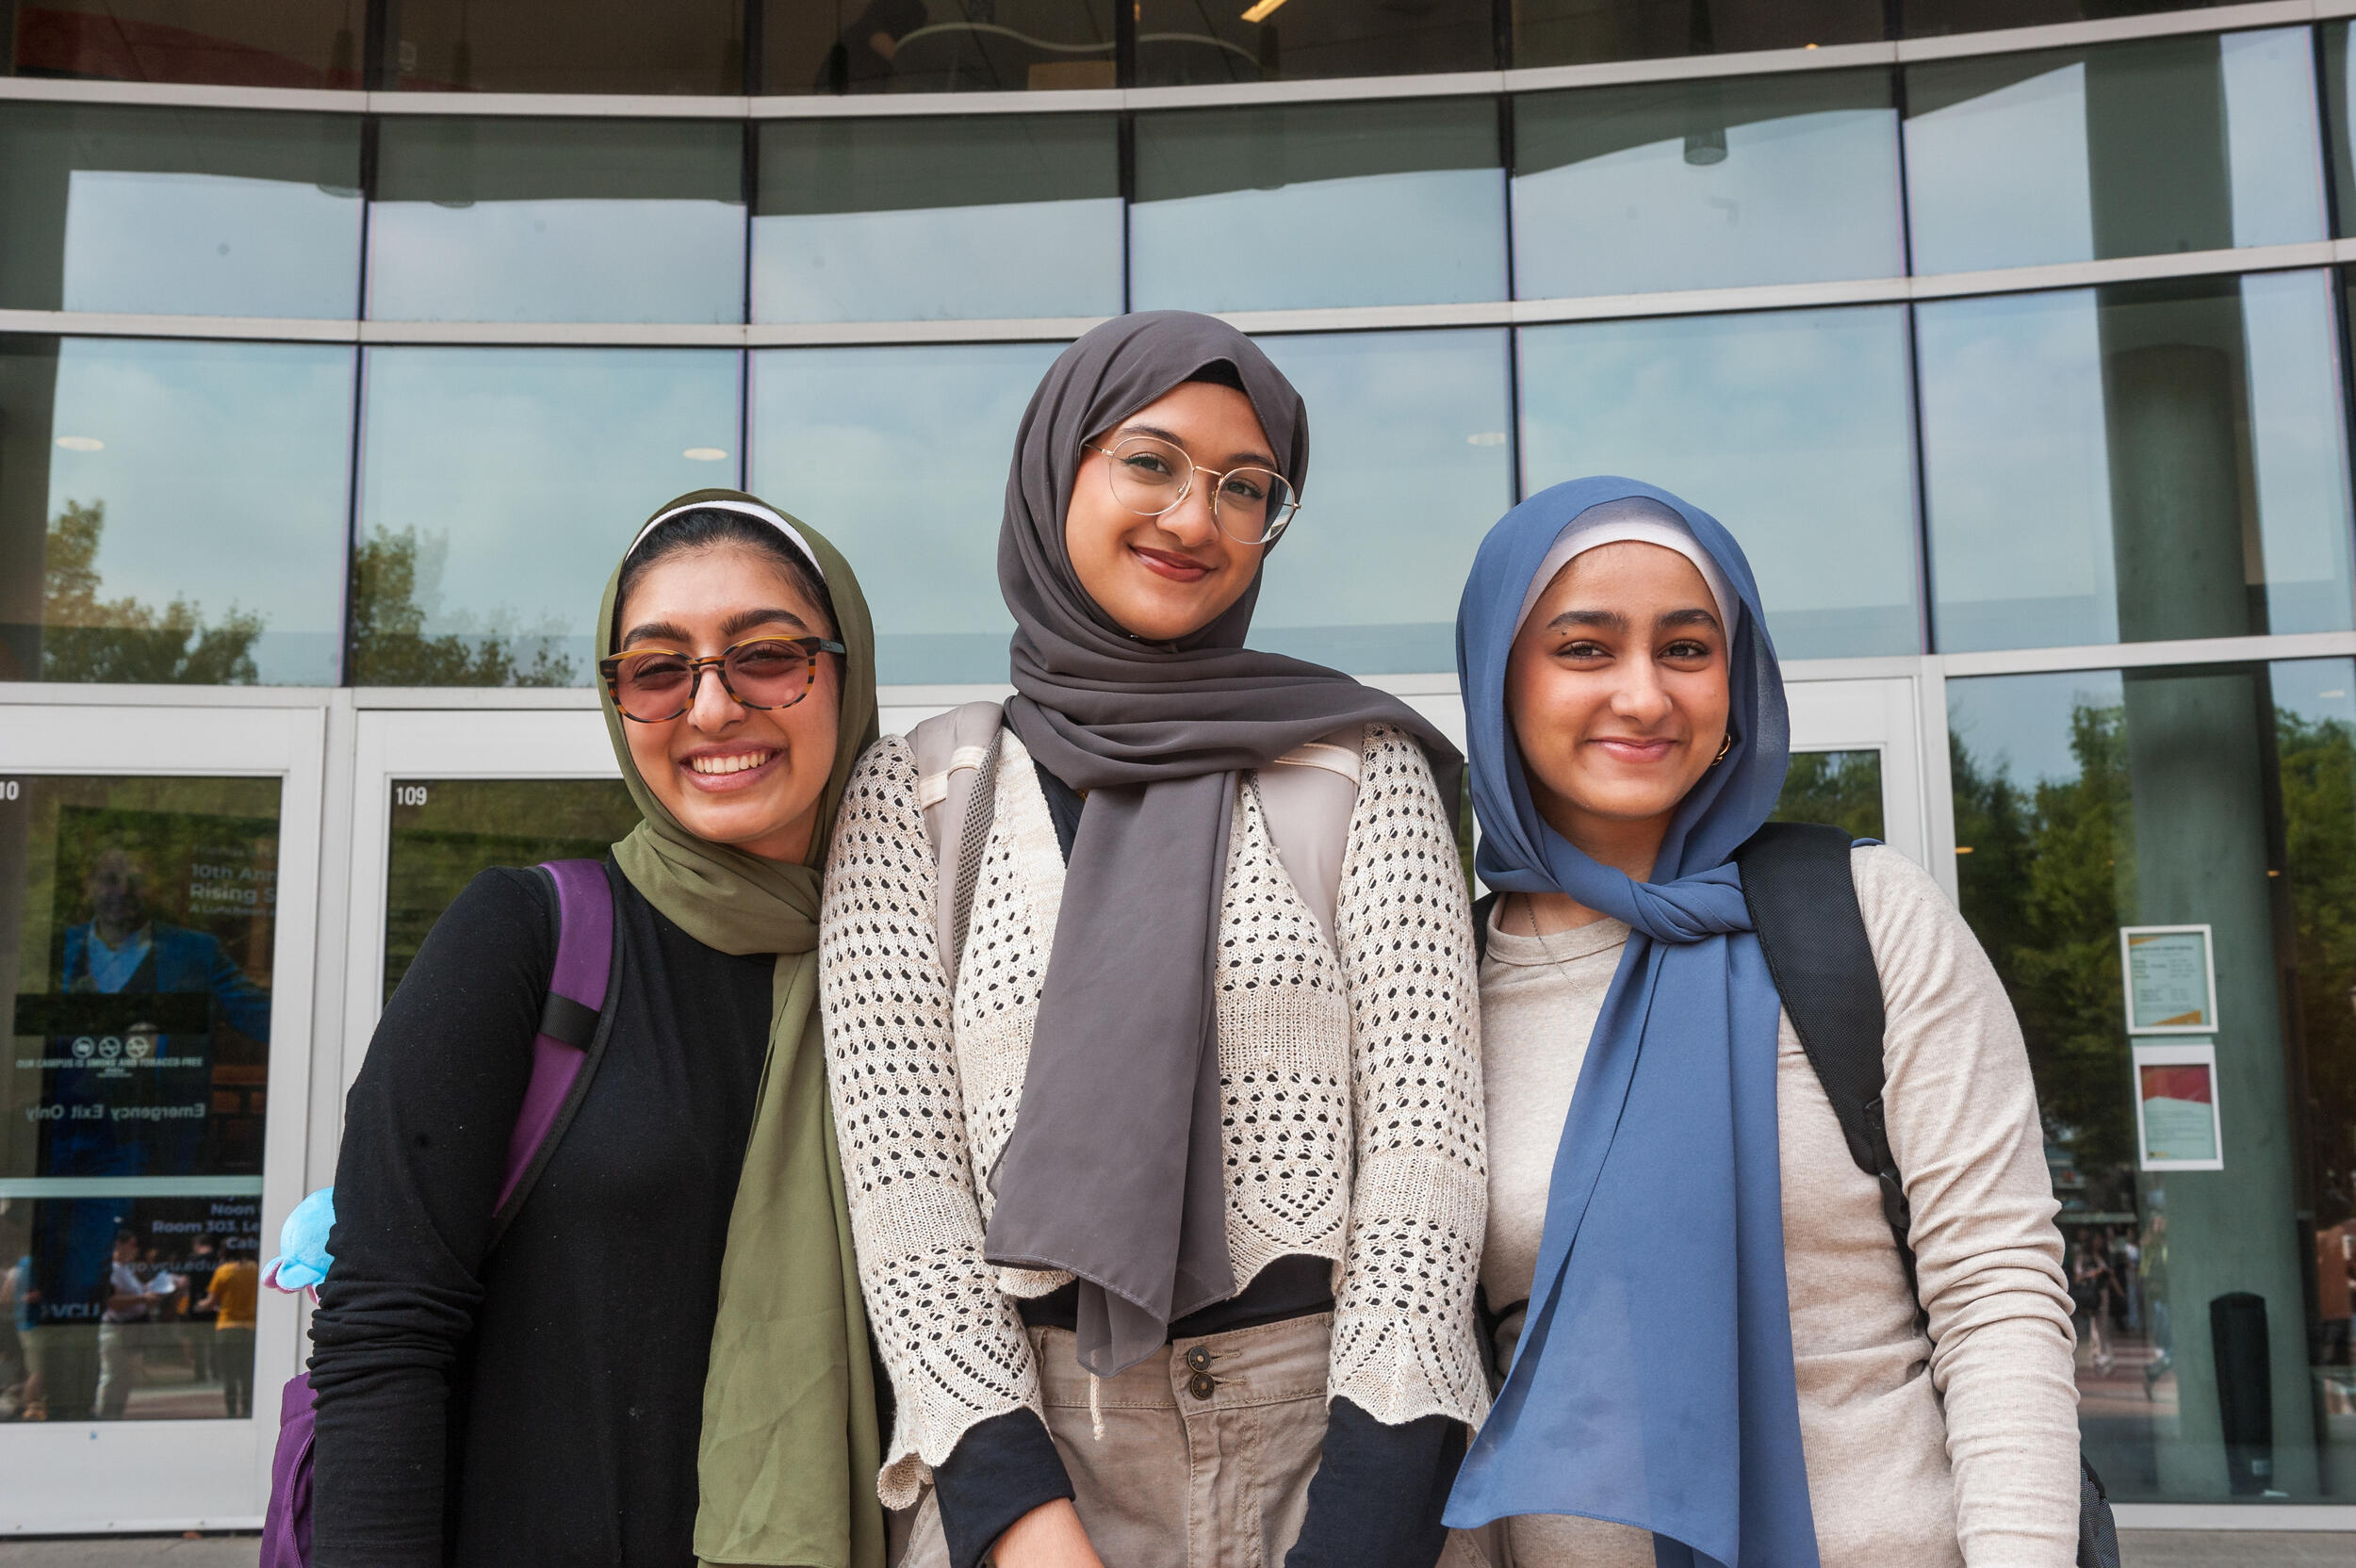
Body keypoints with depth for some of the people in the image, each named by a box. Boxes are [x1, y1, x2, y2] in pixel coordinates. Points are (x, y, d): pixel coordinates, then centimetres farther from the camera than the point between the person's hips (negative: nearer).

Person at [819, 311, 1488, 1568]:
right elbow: (900, 1165, -4)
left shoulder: (1360, 770, 1)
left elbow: (1424, 1132, -7)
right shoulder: (914, 799, 3)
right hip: (1033, 1454, 0)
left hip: (1329, 1438, 0)